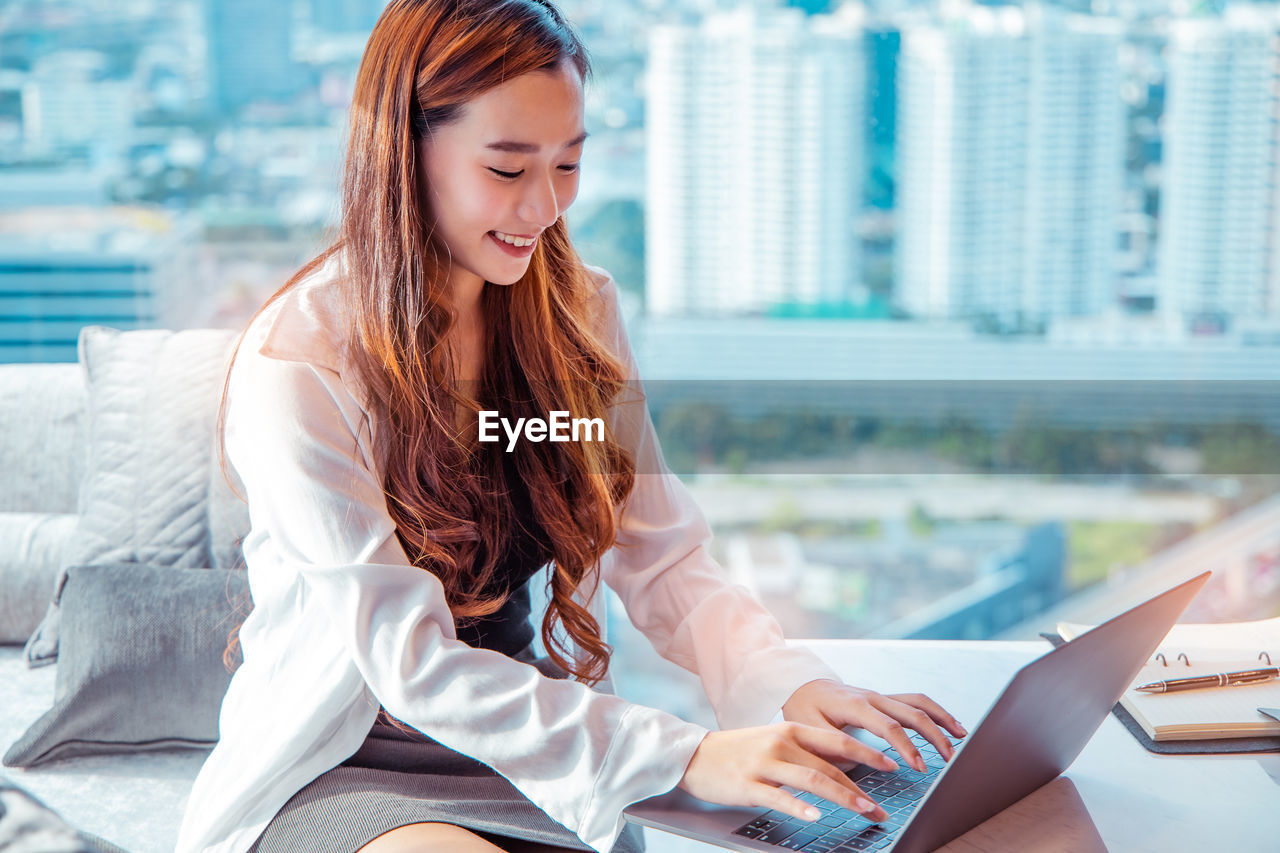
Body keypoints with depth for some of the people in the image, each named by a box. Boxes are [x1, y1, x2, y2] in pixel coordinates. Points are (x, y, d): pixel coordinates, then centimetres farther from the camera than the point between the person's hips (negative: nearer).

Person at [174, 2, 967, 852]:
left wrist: (796, 687, -23)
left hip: (533, 743, 6)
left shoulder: (577, 310, 0)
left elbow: (662, 560, -2)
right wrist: (683, 756, -33)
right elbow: (411, 664, -23)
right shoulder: (297, 366, -19)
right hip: (342, 769, -5)